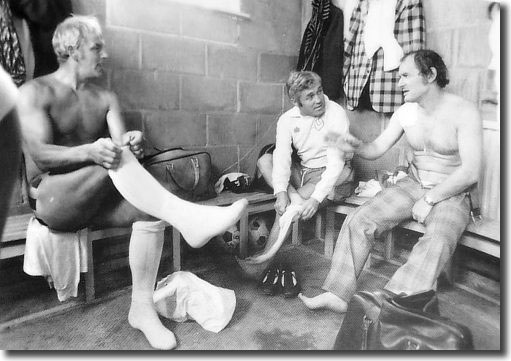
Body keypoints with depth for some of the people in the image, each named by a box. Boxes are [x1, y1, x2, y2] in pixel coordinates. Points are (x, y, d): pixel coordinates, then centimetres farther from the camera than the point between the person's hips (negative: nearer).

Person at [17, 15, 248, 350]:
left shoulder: (105, 98, 11)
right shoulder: (35, 93, -4)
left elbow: (121, 143, -2)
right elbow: (40, 155, -17)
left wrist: (133, 144, -28)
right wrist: (90, 151, -37)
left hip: (96, 199, 5)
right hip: (52, 200, -5)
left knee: (151, 210, -25)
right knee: (116, 158, -32)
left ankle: (142, 307, -18)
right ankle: (186, 218, -41)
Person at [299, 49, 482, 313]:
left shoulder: (464, 112, -13)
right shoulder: (406, 112, 2)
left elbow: (470, 172, -18)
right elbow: (377, 149, 3)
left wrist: (429, 200, -18)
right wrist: (357, 147, -19)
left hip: (451, 193, -4)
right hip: (412, 184, 4)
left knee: (437, 242, -35)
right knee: (359, 220, -15)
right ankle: (338, 294, -12)